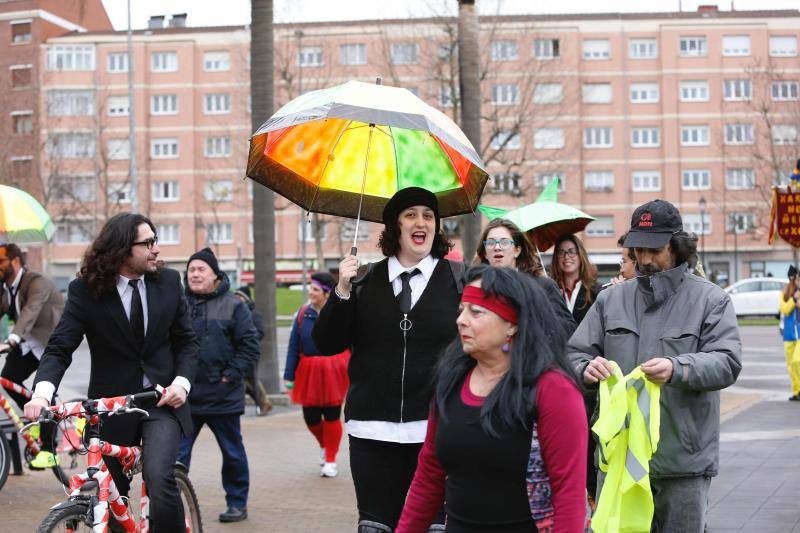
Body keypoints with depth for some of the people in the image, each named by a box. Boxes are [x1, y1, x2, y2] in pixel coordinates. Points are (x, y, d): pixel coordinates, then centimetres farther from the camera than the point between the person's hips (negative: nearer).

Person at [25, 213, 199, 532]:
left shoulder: (168, 282, 1)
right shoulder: (85, 290, -7)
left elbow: (186, 340, 8)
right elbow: (59, 347, -13)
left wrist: (182, 382, -10)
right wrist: (42, 393, -31)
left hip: (162, 401, 0)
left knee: (160, 480, -23)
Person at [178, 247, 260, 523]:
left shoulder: (233, 306, -2)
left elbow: (250, 345, -4)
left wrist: (230, 375, -10)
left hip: (223, 396, -2)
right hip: (185, 396, 2)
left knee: (233, 453, 11)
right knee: (176, 453, -1)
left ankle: (237, 503, 24)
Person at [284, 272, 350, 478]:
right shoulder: (303, 314, 2)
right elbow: (293, 346, 4)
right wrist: (289, 375, 0)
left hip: (334, 371, -3)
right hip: (309, 372, 3)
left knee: (332, 416, 1)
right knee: (310, 417, 4)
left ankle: (330, 461, 18)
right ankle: (324, 445, 37)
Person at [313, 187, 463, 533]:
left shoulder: (459, 278, 3)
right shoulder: (365, 281, 8)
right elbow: (326, 345, 4)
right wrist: (342, 292, -9)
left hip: (438, 431, -2)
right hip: (373, 431, 2)